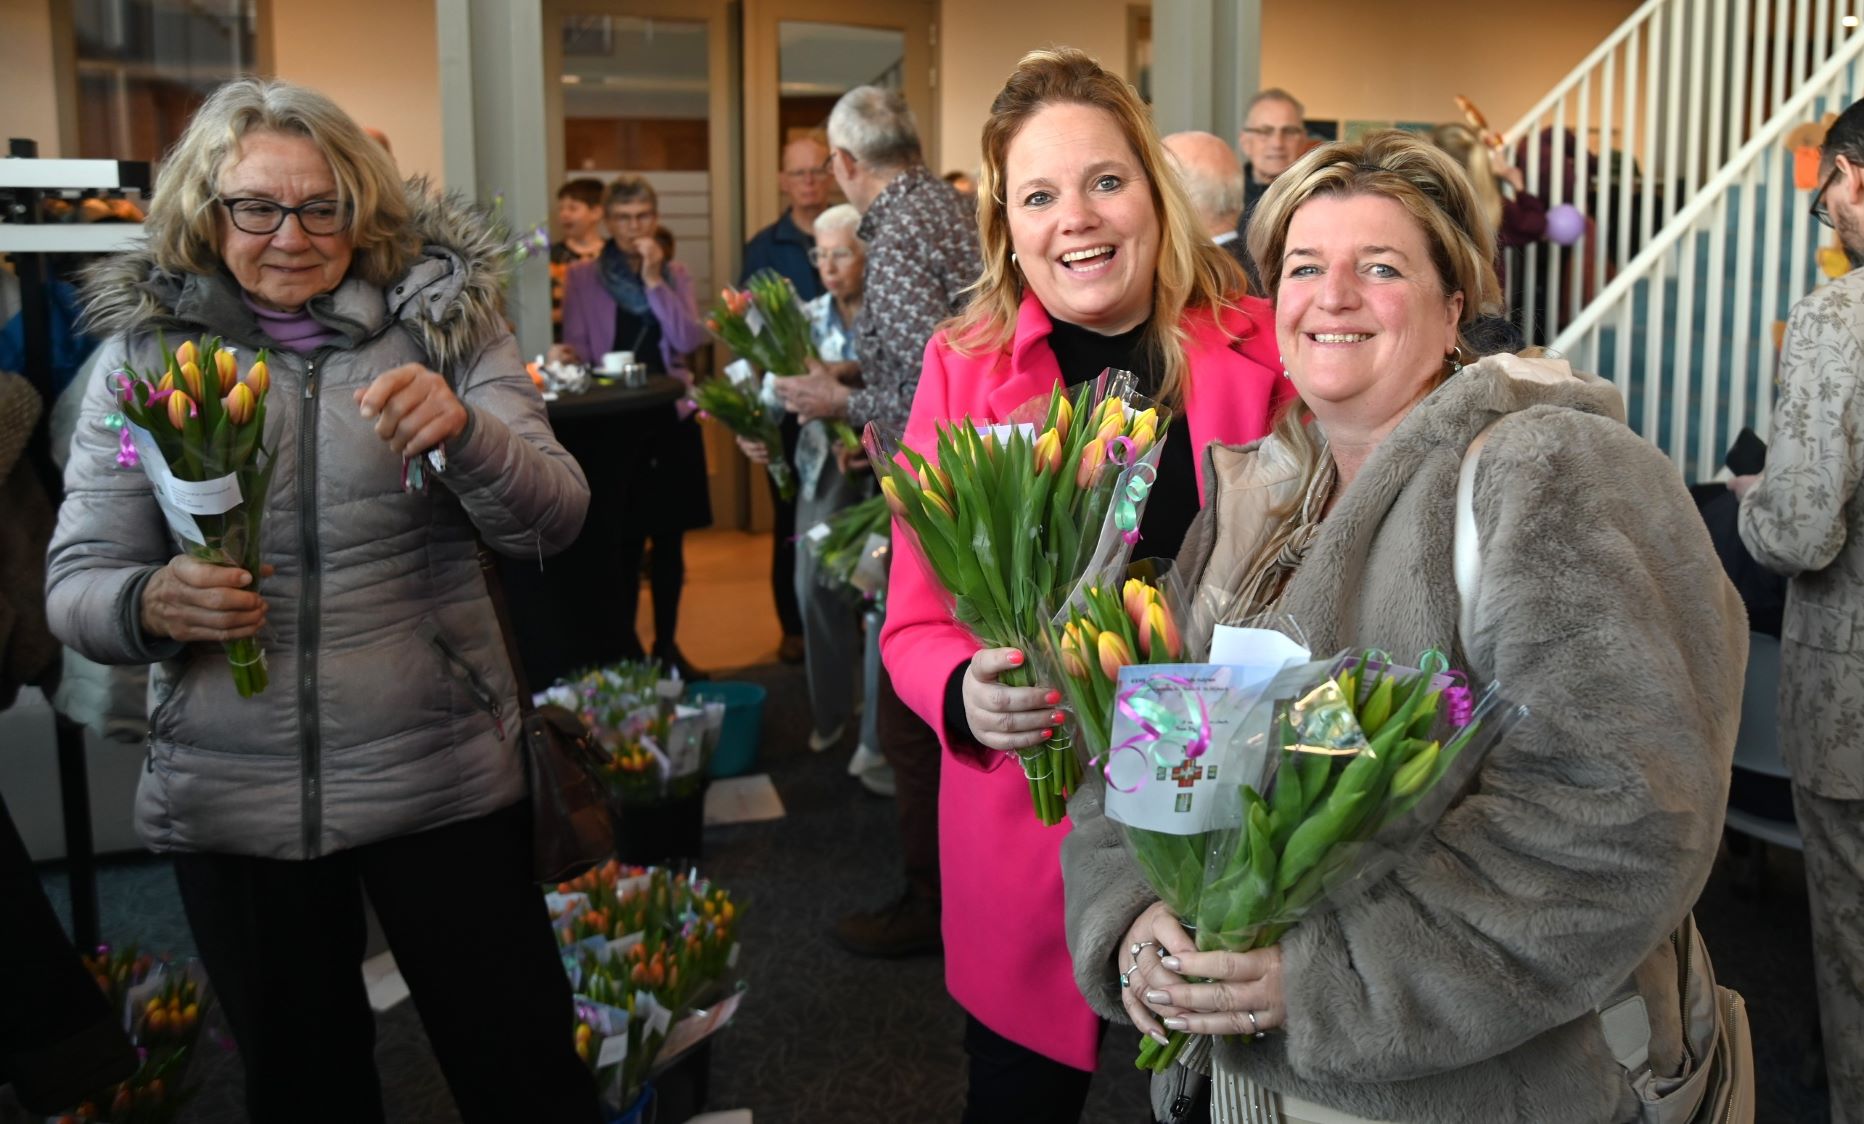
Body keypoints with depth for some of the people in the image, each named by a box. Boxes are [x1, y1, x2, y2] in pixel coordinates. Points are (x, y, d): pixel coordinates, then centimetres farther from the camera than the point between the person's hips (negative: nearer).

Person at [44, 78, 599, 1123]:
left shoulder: (443, 318, -2)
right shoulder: (145, 346, 2)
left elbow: (552, 518, -8)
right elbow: (75, 584, 2)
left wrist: (464, 430, -28)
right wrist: (153, 604, -21)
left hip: (441, 777, -1)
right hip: (229, 800, 2)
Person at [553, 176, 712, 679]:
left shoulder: (675, 274, 7)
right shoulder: (583, 278, 2)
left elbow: (688, 341, -7)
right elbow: (577, 351, -1)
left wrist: (654, 280, -11)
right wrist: (566, 358, -23)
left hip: (670, 418, 3)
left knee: (670, 538, 8)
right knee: (622, 542, -3)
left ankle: (667, 645, 20)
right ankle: (626, 648, 10)